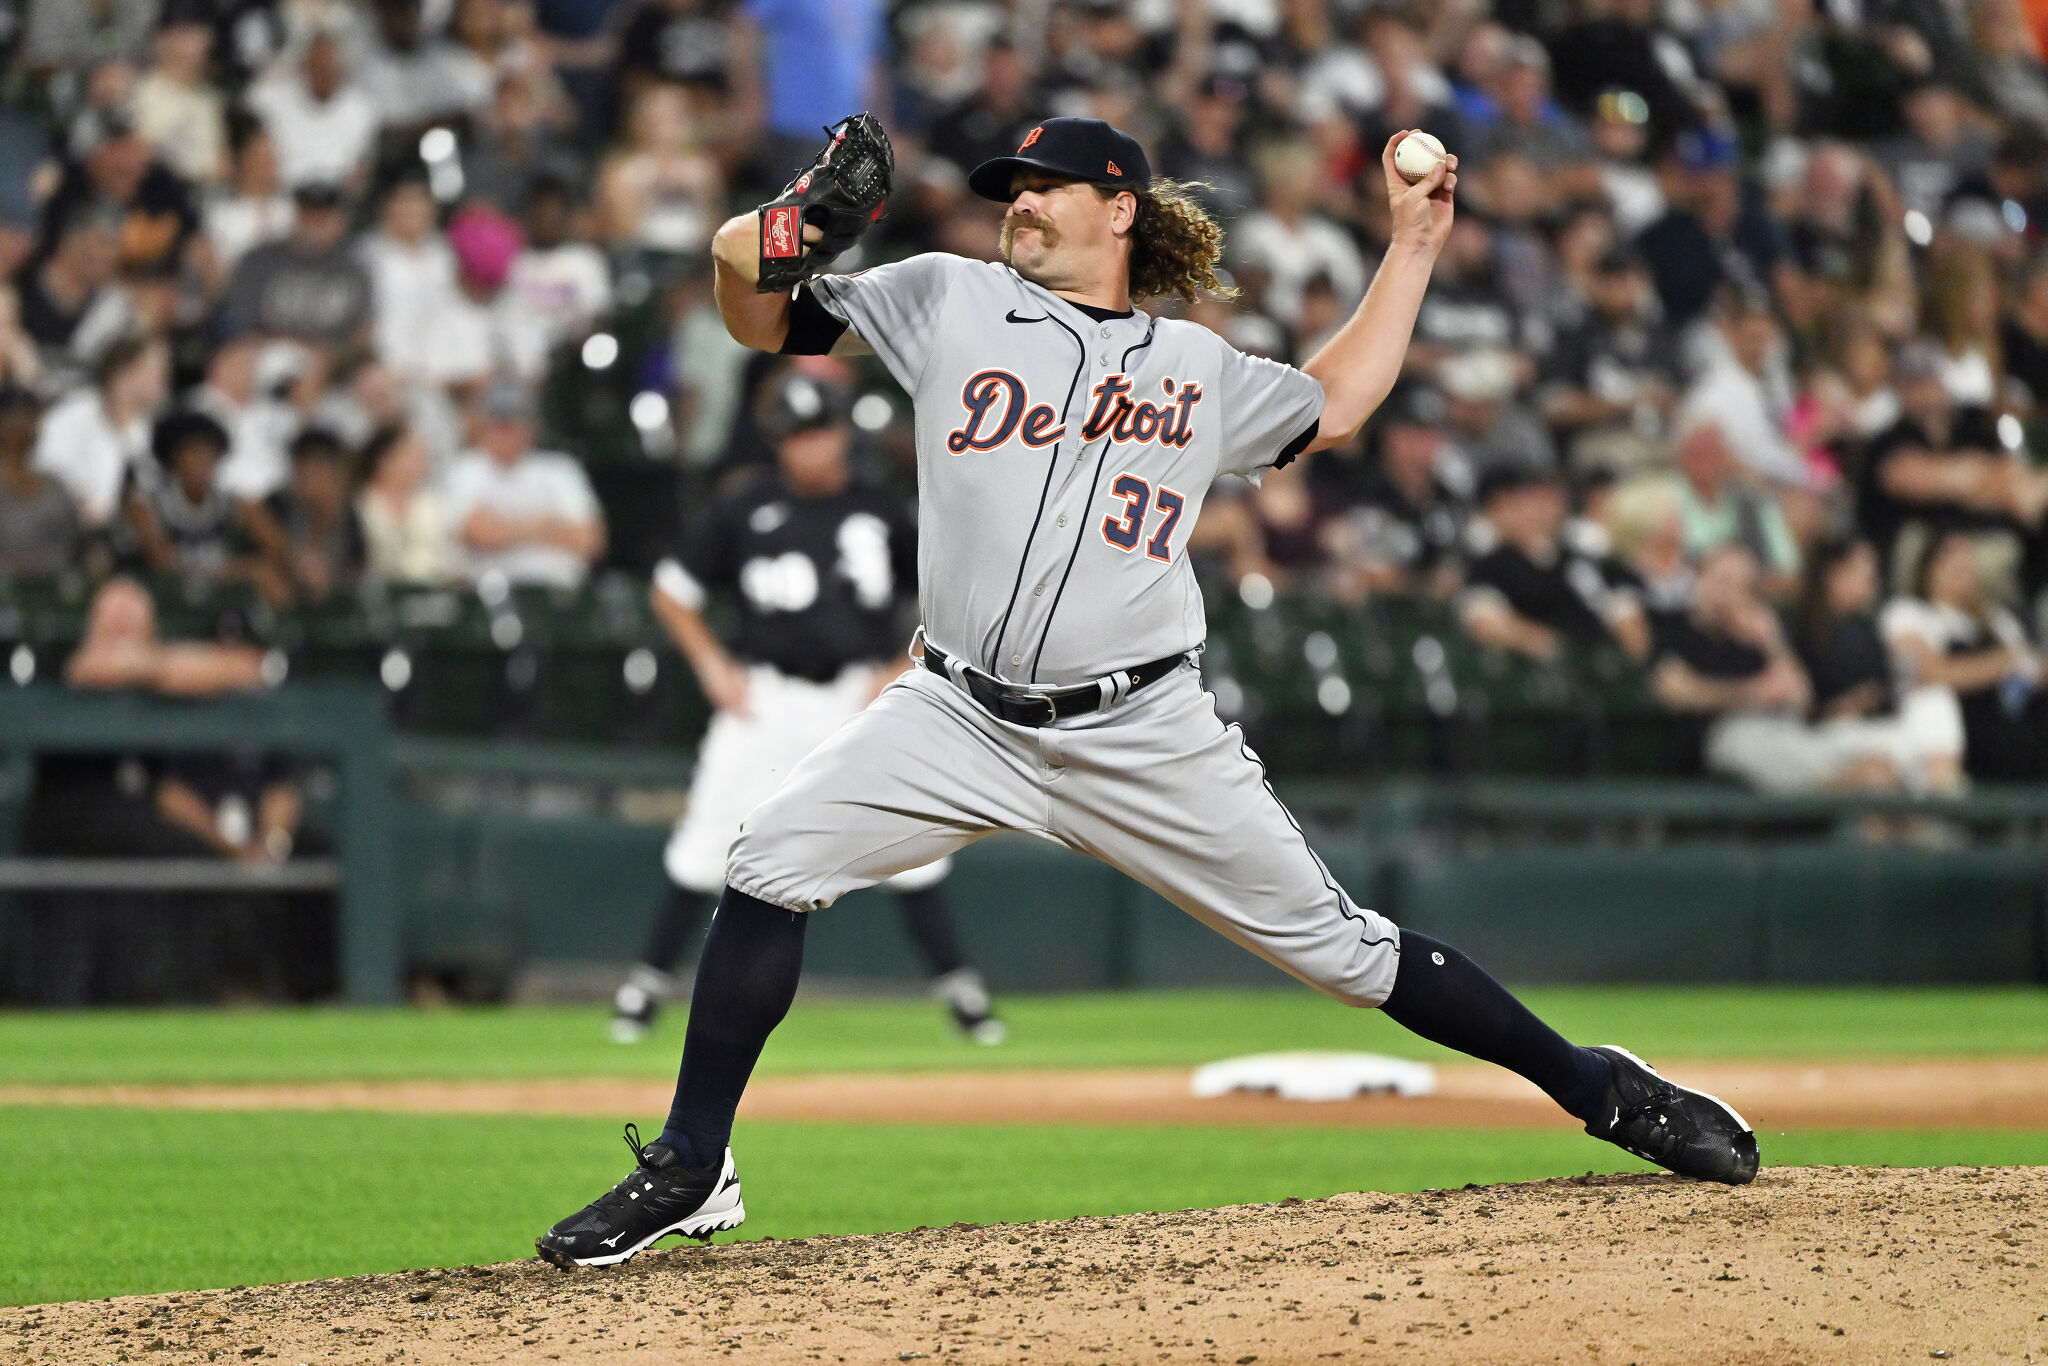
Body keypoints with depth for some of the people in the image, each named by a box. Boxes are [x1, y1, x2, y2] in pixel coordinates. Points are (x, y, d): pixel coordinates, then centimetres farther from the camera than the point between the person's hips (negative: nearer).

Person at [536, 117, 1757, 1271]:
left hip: (1144, 736, 0)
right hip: (960, 721, 0)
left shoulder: (1201, 371, 13)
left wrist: (1414, 243, 25)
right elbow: (766, 319, 7)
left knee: (1334, 944, -1)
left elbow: (1335, 406, 28)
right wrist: (754, 241, -16)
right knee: (775, 861, -19)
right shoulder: (950, 302, 8)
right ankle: (689, 1171, -8)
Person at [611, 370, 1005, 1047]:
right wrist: (712, 665, -1)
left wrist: (904, 671, -2)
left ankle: (958, 987, 4)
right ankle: (650, 979, 8)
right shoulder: (745, 513, 1)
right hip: (764, 700, 0)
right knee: (708, 840, -3)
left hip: (859, 700, 0)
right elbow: (672, 590, 9)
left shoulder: (882, 515, 2)